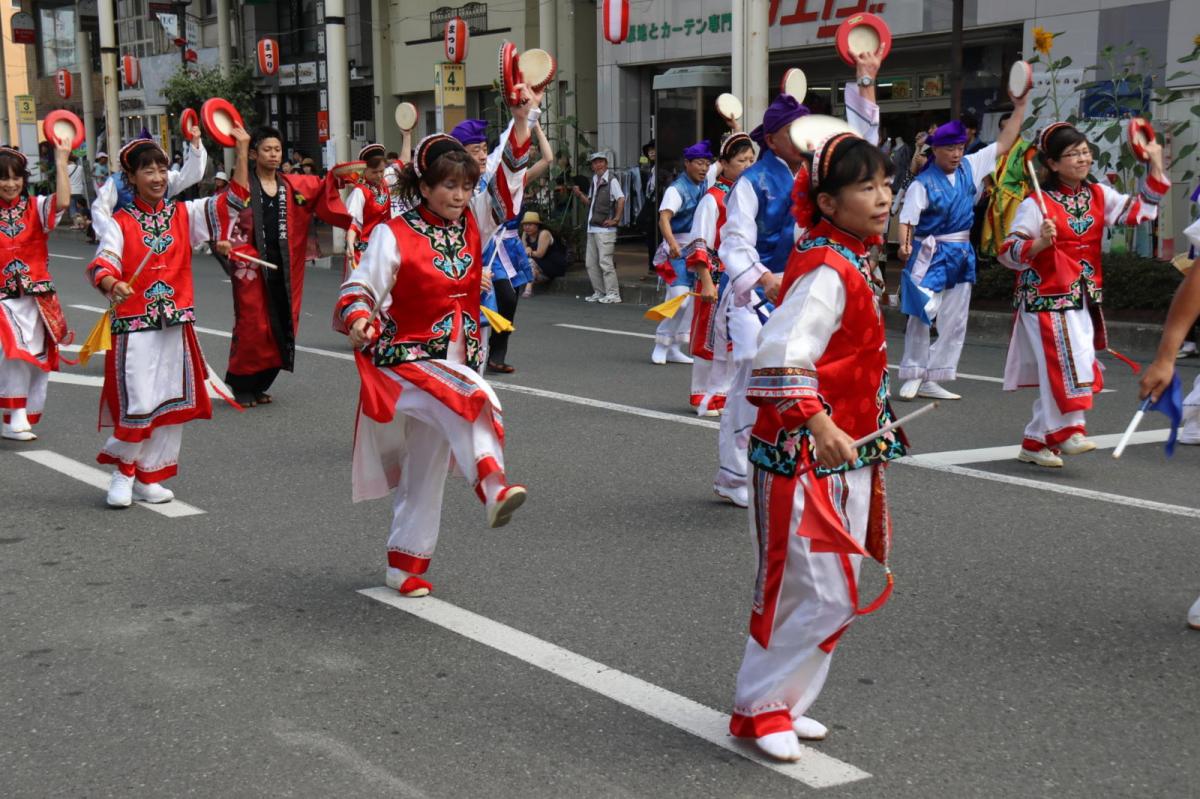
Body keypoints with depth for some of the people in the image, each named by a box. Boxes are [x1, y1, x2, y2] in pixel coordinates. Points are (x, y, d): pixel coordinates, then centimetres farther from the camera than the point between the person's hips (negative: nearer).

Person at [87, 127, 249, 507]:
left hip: (176, 323, 4)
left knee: (172, 403, 7)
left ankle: (148, 478, 22)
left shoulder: (184, 215, 8)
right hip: (134, 325, -4)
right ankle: (123, 472, 15)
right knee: (138, 404, -9)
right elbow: (102, 264, -15)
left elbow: (232, 200, 2)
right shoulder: (121, 223, -2)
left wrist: (242, 152, -6)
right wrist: (112, 284, -38)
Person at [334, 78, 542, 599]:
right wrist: (359, 318, -34)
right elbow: (359, 290, -12)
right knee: (469, 397, -36)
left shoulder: (472, 224, 4)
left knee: (427, 468, 11)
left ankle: (406, 564, 21)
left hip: (455, 357, 6)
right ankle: (493, 487, -49)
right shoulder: (394, 236, -11)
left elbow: (509, 179, 2)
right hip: (406, 359, -6)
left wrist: (523, 118, -8)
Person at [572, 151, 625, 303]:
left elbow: (621, 199, -16)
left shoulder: (611, 180, -7)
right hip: (592, 228, 8)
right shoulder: (595, 181, 16)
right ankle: (599, 292, 19)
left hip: (605, 229, -8)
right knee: (591, 262, 10)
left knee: (605, 261, -9)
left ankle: (613, 294, -3)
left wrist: (616, 219, -18)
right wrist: (580, 194, 7)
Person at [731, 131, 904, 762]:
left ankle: (782, 700, 28)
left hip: (845, 456, 10)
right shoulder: (825, 271, -20)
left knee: (831, 594, 15)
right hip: (804, 457, -10)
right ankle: (760, 708, 12)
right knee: (818, 594, -5)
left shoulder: (853, 262, 11)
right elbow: (781, 354, -32)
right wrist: (816, 423, -40)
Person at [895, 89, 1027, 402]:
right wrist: (905, 245, -34)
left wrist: (1020, 107, 5)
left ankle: (930, 380, 15)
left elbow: (1004, 144, 11)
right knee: (922, 314, -12)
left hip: (962, 255, 7)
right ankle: (913, 375, 1)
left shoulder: (969, 167, 6)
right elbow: (906, 219, -15)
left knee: (954, 322, 8)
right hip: (931, 255, -6)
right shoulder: (923, 183, -11)